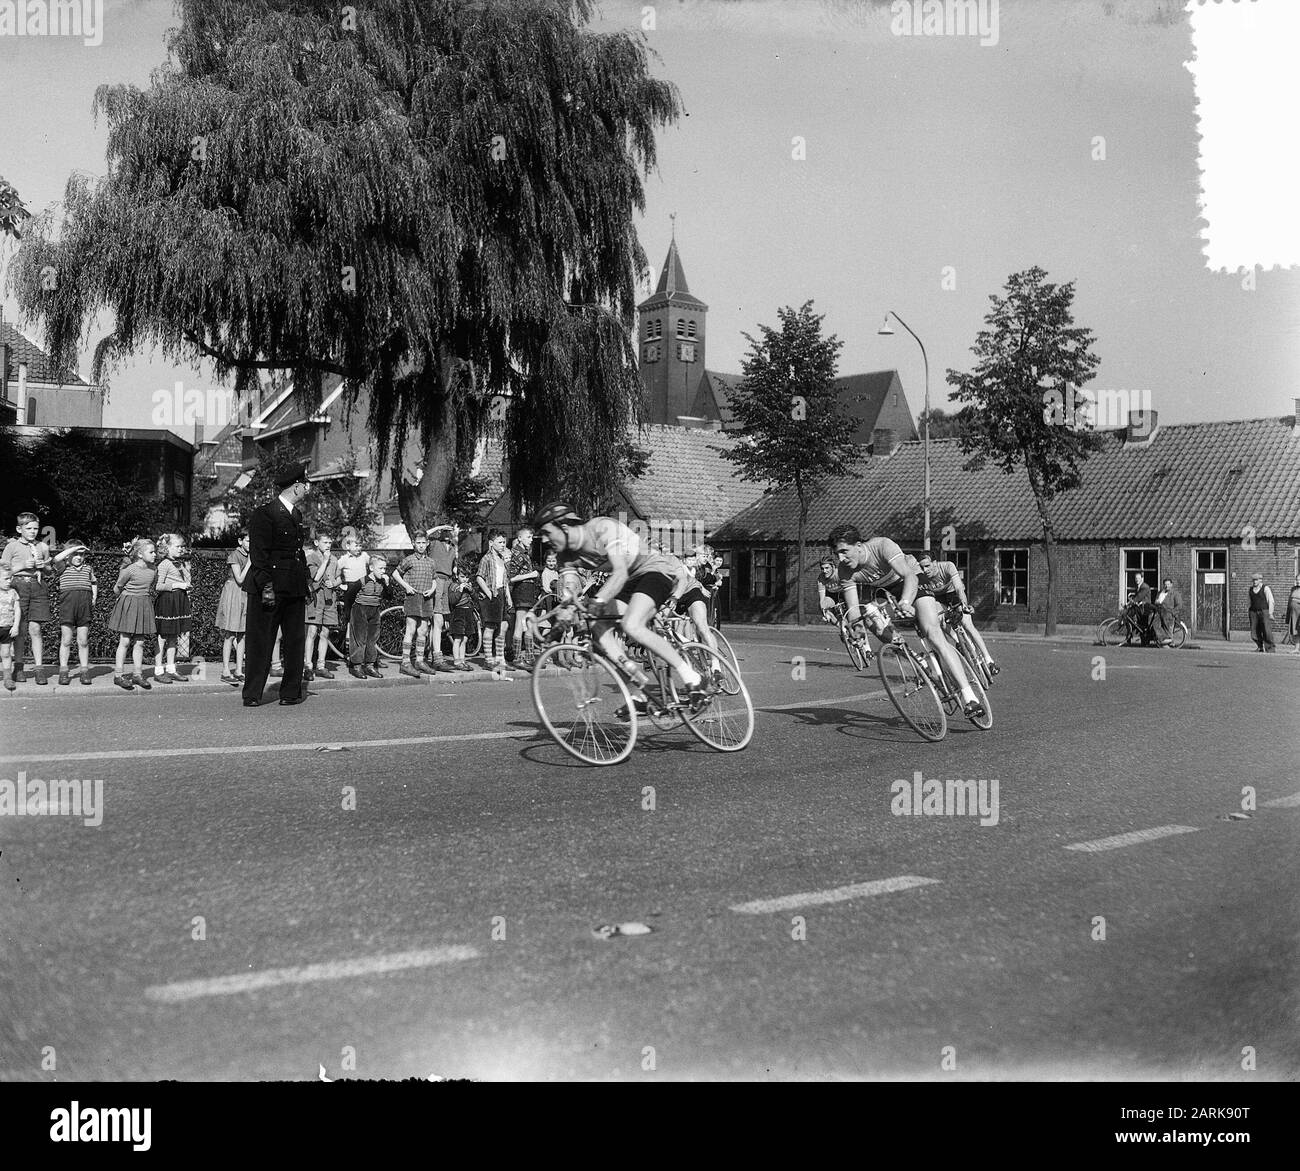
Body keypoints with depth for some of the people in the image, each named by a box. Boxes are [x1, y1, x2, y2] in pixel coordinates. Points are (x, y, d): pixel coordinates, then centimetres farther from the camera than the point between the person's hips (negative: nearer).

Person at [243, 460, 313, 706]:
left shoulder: (297, 515, 16)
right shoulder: (264, 515, -9)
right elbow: (258, 554, -14)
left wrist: (305, 583, 15)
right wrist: (266, 586, -20)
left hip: (295, 590, 8)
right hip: (269, 589, -8)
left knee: (295, 641, 8)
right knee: (260, 642, 1)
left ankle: (291, 692, 14)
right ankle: (252, 695, 7)